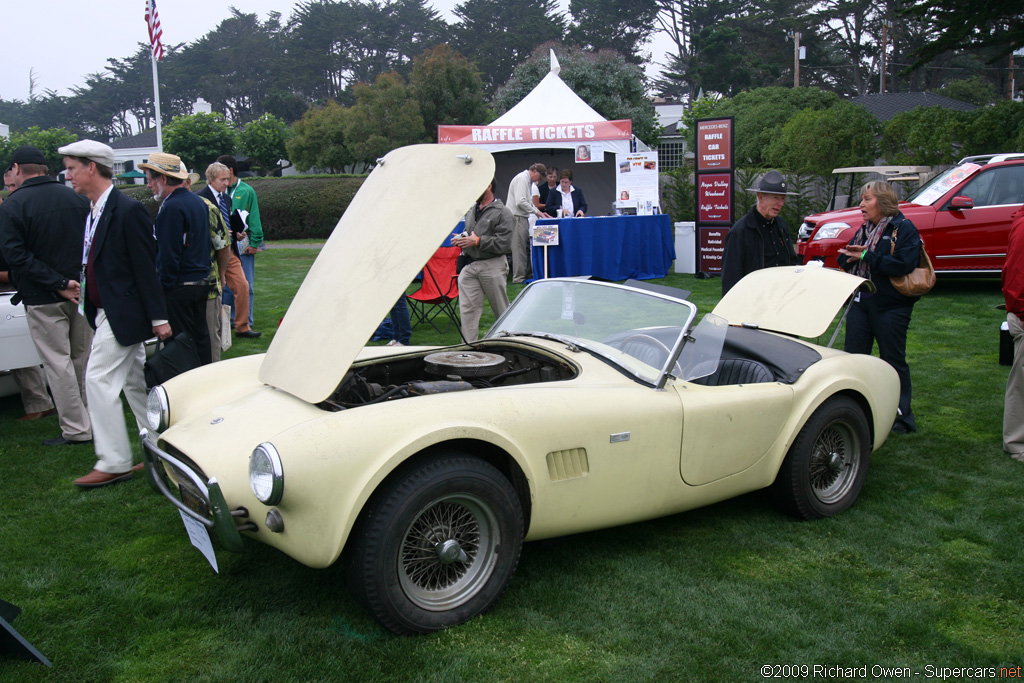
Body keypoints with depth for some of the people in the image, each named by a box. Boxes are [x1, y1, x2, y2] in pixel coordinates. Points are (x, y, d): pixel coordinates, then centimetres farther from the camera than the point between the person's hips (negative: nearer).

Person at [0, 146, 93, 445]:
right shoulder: (76, 199, 4)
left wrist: (58, 285, -16)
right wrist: (76, 282, 5)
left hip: (43, 300, -5)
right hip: (82, 295, 5)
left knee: (58, 364, 2)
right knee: (83, 359, 15)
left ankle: (76, 429, 5)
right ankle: (95, 420, 24)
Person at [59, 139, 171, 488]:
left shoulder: (128, 210, -16)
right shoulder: (94, 212, 11)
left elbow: (146, 269, -18)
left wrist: (158, 318, -17)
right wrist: (83, 284, 4)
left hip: (123, 315, -10)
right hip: (106, 312, 10)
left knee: (99, 380, -8)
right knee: (134, 382, 14)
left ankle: (113, 462, 0)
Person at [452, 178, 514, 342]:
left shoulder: (502, 213, -6)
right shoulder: (471, 211, 17)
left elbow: (503, 243, -15)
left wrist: (477, 241, -15)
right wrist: (461, 240, 7)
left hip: (492, 266, -6)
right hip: (470, 265, 6)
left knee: (501, 309, 4)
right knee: (467, 309, -1)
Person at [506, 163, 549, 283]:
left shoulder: (528, 181, 20)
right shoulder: (521, 179, -13)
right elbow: (520, 202, -23)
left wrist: (539, 212, 15)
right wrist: (537, 212, -15)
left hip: (522, 217, 11)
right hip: (517, 217, -11)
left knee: (526, 246, 13)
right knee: (519, 247, -8)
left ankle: (527, 274, 19)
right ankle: (518, 277, -5)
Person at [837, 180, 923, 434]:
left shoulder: (904, 229, -8)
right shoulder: (864, 229, 14)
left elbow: (903, 264, -21)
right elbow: (844, 260, 13)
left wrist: (867, 256, -20)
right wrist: (850, 254, -10)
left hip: (891, 306, -7)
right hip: (861, 303, 7)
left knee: (894, 361, 3)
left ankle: (902, 417, 17)